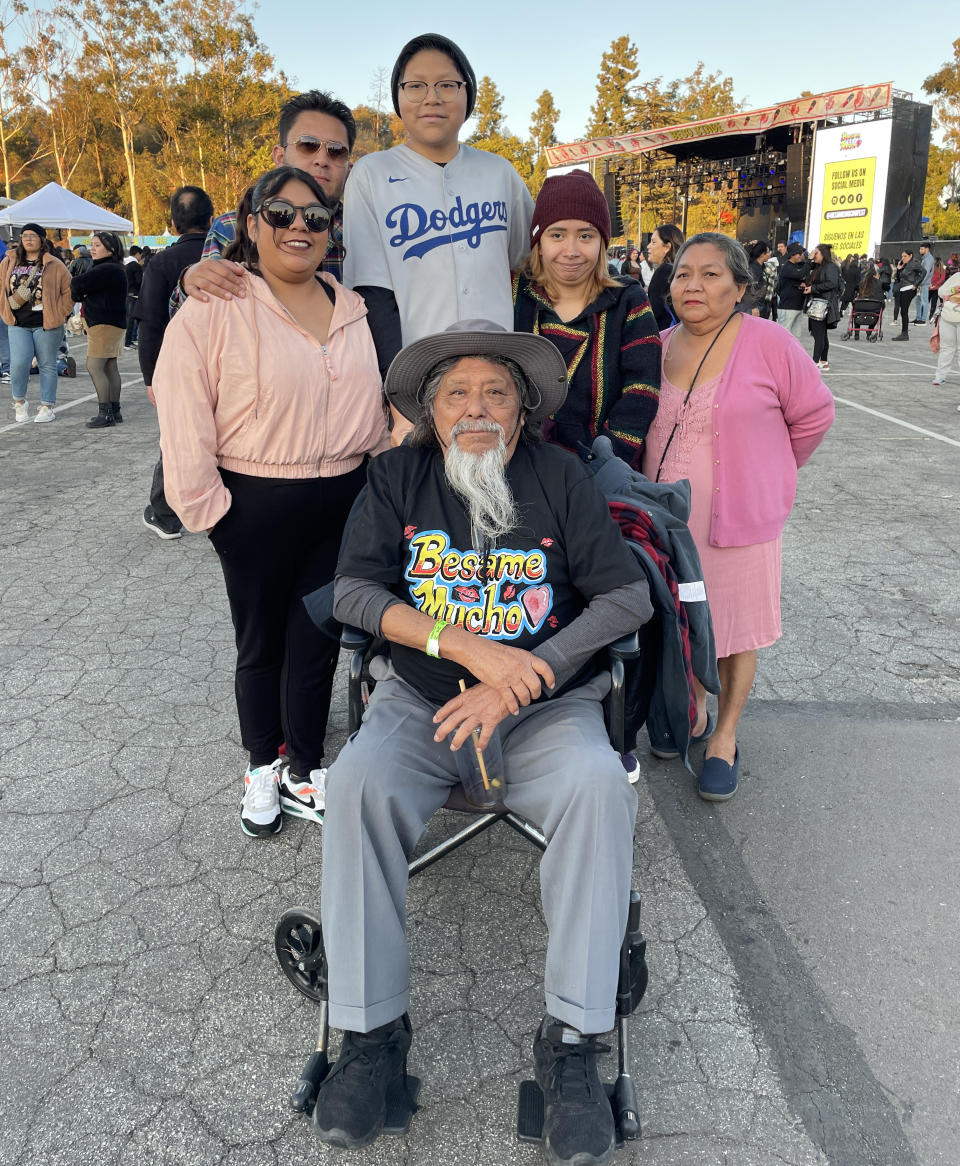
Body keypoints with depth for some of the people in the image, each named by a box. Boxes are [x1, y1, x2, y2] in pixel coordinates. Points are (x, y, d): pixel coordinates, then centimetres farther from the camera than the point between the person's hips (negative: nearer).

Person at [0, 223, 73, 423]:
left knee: (47, 365, 5)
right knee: (19, 362, -11)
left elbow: (68, 290, 2)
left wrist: (59, 314, -3)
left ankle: (47, 407, 14)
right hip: (17, 324, 2)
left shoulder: (54, 265, 0)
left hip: (46, 325, -2)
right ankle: (19, 401, 10)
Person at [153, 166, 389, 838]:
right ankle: (262, 768, 32)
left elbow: (373, 405, 15)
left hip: (343, 503, 3)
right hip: (257, 506, -3)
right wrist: (204, 506, -12)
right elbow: (183, 420, -10)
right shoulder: (215, 309, -8)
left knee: (315, 641, 8)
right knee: (261, 643, 12)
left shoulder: (352, 310, 8)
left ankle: (303, 771, 24)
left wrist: (377, 479, 10)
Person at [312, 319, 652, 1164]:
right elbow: (354, 593, -4)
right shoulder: (400, 476, 4)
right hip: (420, 702, 1)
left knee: (598, 783, -30)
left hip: (548, 705, 0)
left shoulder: (560, 477, 0)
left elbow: (628, 597, -6)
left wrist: (521, 682, -17)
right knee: (357, 781, -27)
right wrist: (470, 645, -18)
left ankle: (572, 1042, -18)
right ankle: (370, 1032, -13)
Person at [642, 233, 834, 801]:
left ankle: (725, 736, 27)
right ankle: (694, 714, 38)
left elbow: (813, 415, -1)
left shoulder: (769, 343, -12)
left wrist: (765, 473, 8)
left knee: (735, 627, 9)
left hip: (739, 518, -3)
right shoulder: (660, 347, 1)